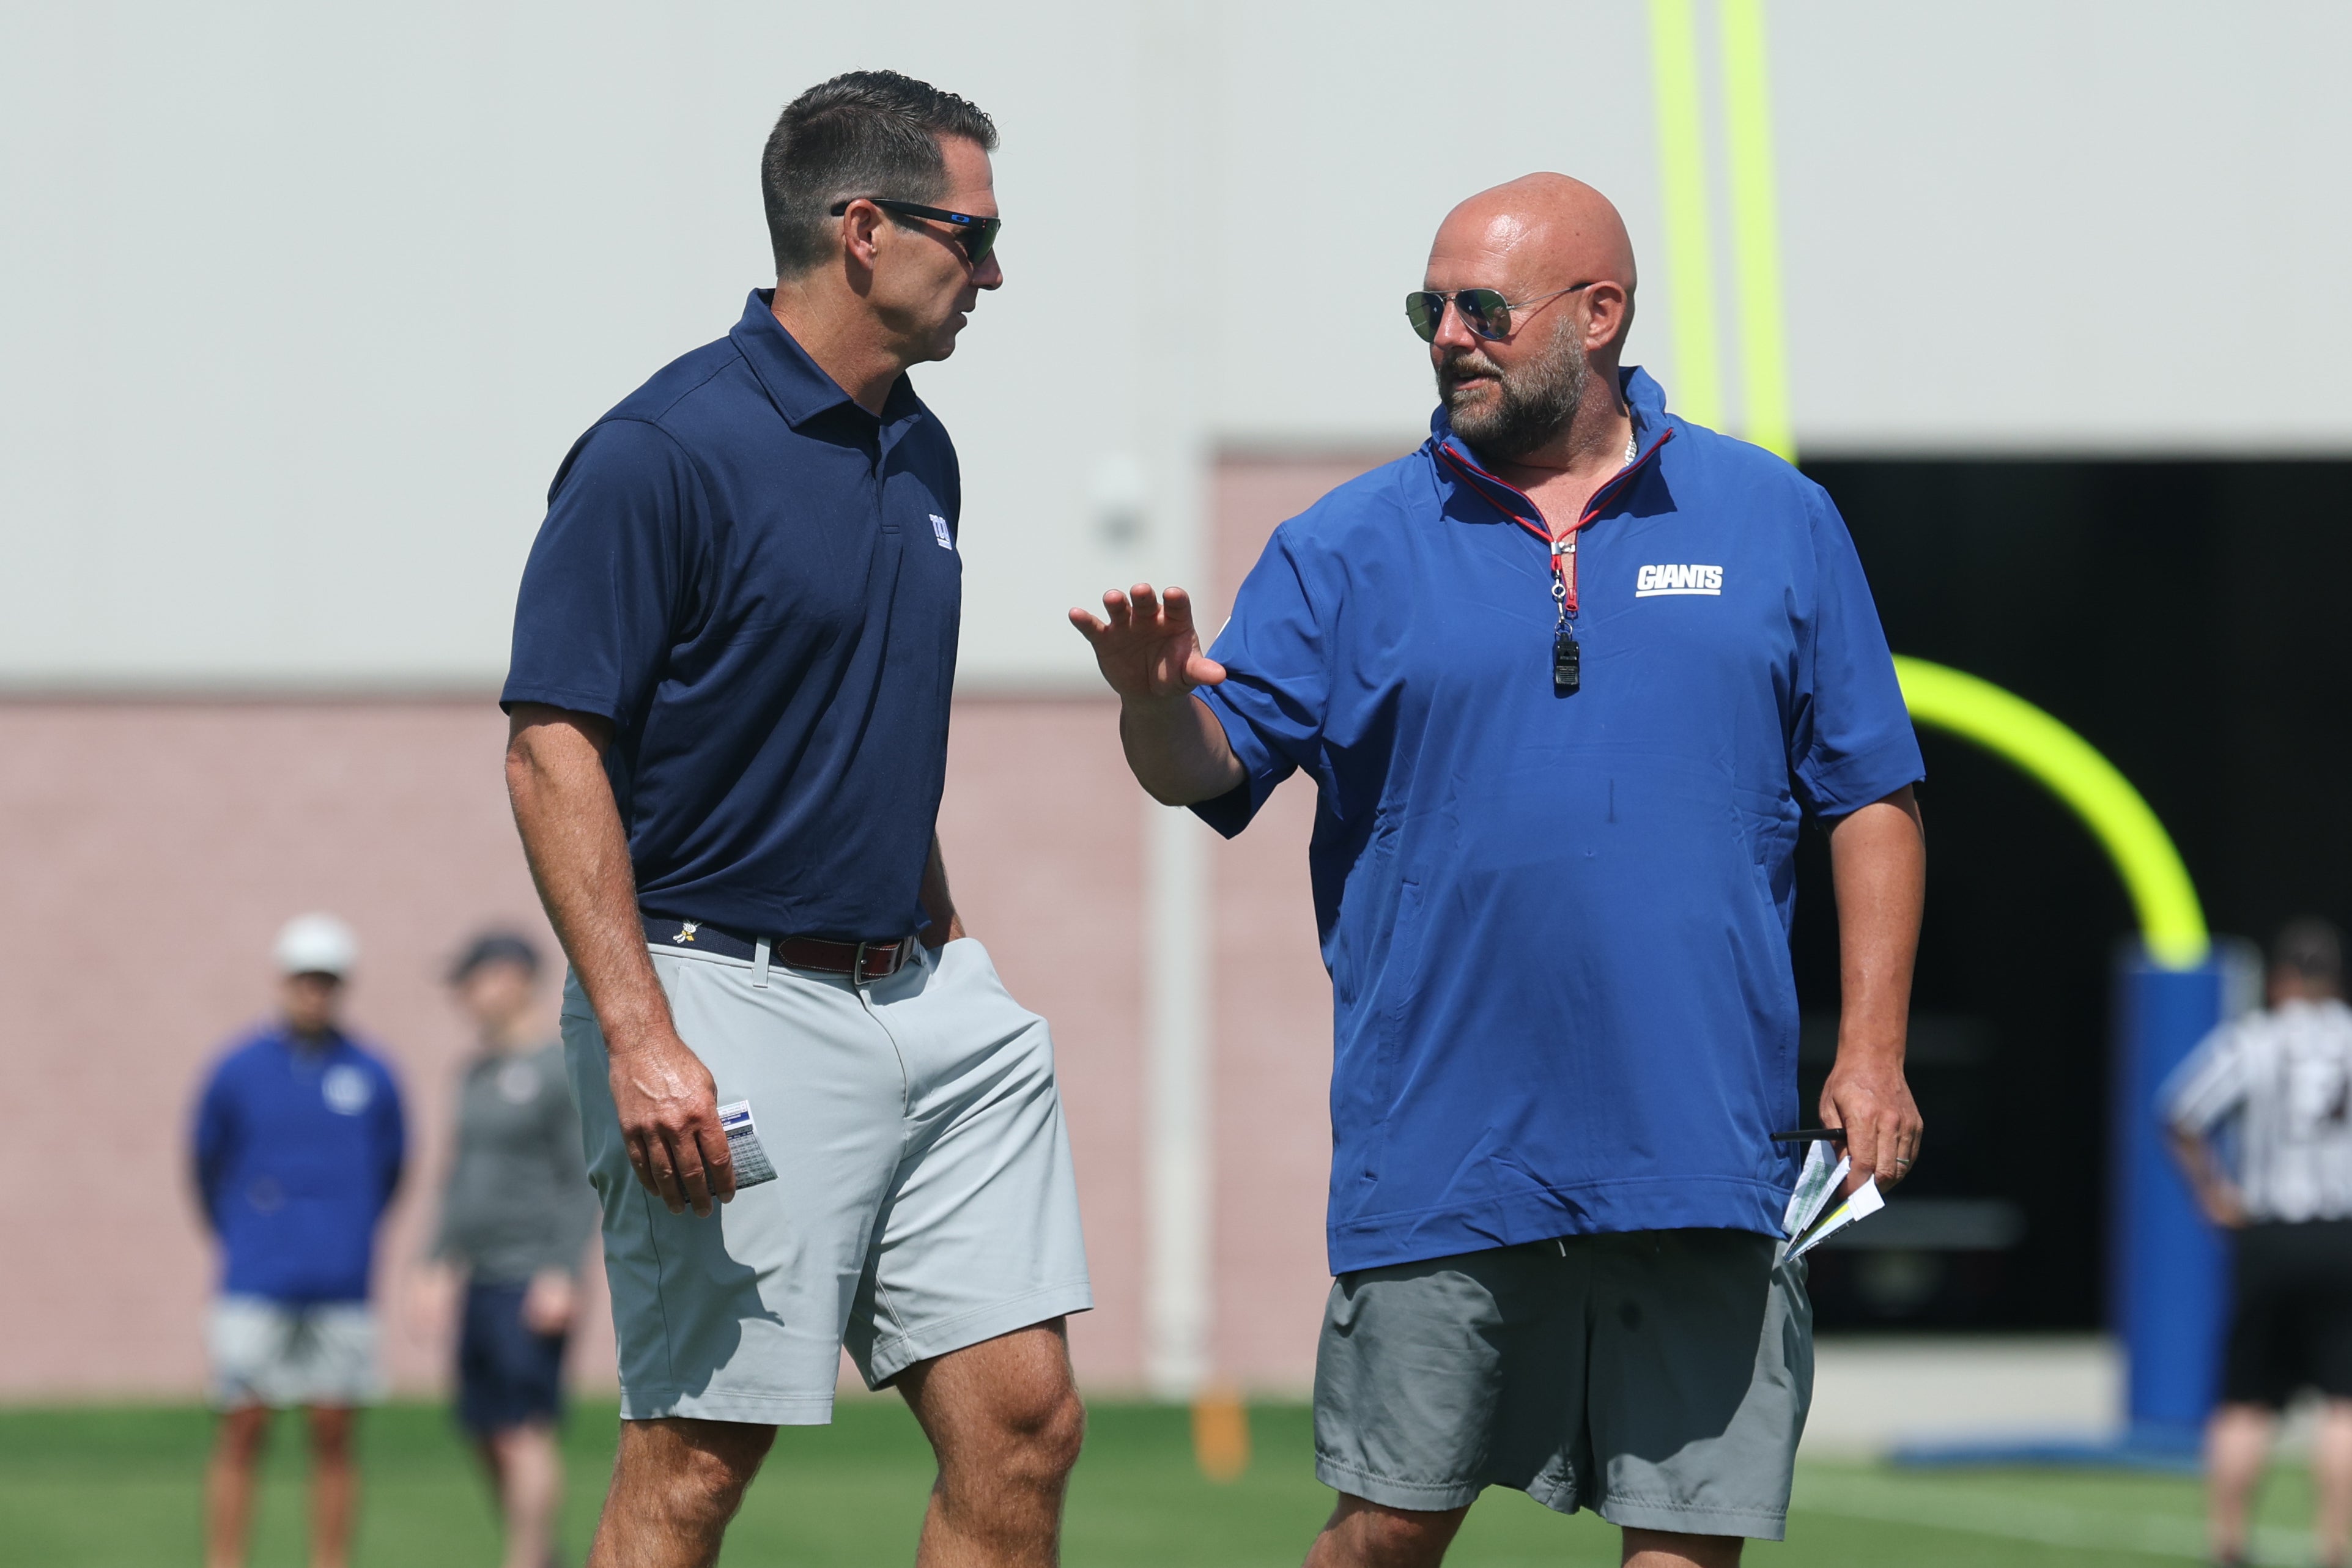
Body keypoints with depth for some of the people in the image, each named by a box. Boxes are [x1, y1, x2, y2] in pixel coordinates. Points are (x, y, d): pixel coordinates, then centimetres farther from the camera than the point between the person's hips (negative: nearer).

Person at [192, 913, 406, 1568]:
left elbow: (389, 1169, 16)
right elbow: (208, 1166, 14)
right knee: (242, 1433, -4)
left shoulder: (371, 1076, 4)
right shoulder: (236, 1071, 2)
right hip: (255, 1290, -1)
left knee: (333, 1436, 2)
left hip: (341, 1292, 1)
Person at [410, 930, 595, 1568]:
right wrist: (439, 1264, 16)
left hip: (531, 1284, -8)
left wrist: (562, 1274, -17)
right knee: (488, 1434, 7)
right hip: (480, 1281, 8)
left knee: (524, 1431, -12)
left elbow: (584, 1180, -11)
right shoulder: (477, 1074, 17)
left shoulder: (561, 1071, -7)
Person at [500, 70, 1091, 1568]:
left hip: (918, 993, 8)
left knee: (1024, 1419, 2)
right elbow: (552, 751, -15)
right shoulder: (665, 453, -12)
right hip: (733, 1003, -8)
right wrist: (639, 1037, -22)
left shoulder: (919, 454, 14)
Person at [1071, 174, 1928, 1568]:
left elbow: (1870, 798, 9)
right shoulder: (1352, 548, 6)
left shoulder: (1778, 524, 8)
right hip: (1440, 1165, 0)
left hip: (1704, 1150, 0)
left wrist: (1872, 1051, 0)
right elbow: (1213, 768, -1)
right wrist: (1158, 706, -24)